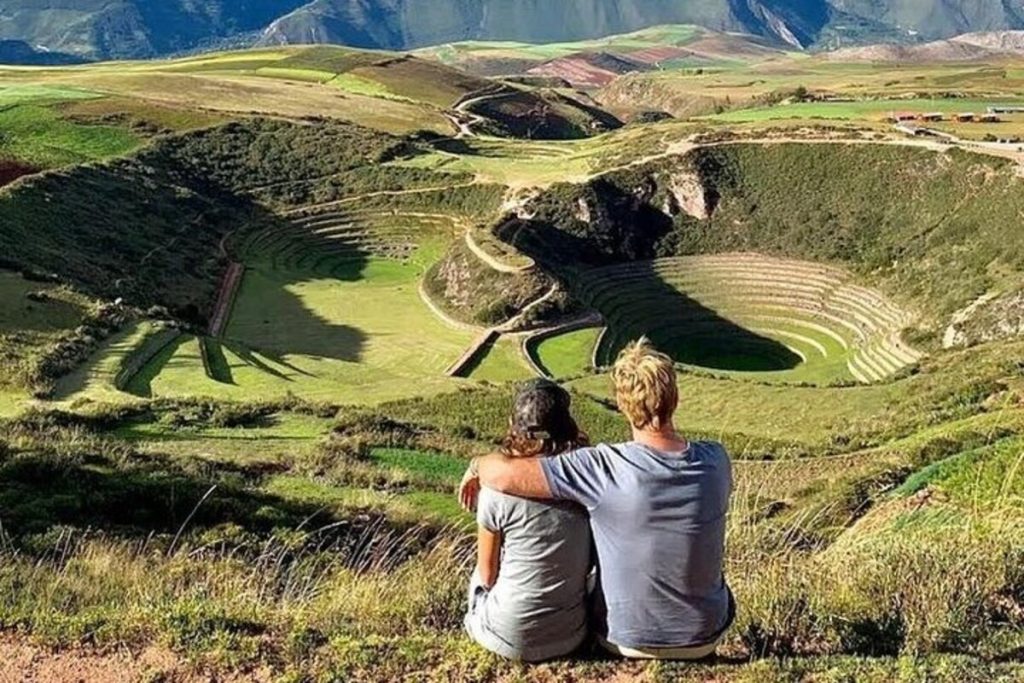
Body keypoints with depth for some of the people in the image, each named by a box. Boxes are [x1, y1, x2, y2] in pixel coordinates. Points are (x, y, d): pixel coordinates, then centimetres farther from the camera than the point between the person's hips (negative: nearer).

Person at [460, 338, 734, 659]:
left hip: (628, 641, -2)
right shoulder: (716, 460, -17)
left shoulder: (604, 468, -29)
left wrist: (477, 465, -8)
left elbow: (503, 475, -31)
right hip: (706, 638, 2)